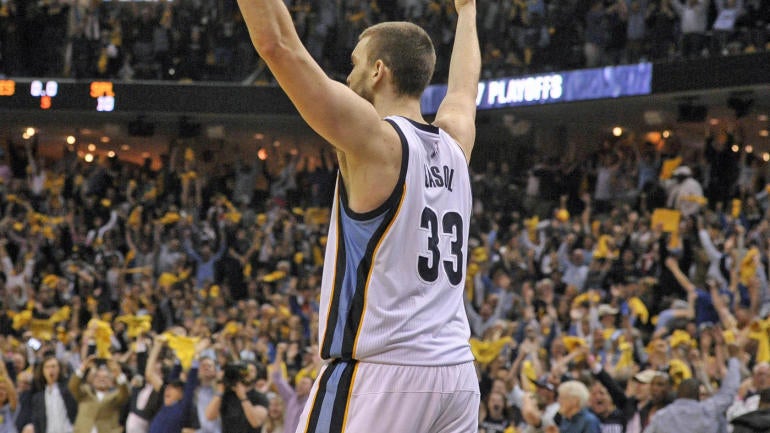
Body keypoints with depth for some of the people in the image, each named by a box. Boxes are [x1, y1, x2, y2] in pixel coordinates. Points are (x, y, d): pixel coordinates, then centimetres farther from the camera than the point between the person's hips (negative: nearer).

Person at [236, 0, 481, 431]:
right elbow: (465, 88, 35)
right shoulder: (455, 147, 12)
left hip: (380, 376, -7)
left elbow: (278, 44, -11)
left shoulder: (376, 141, -7)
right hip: (457, 375, 7)